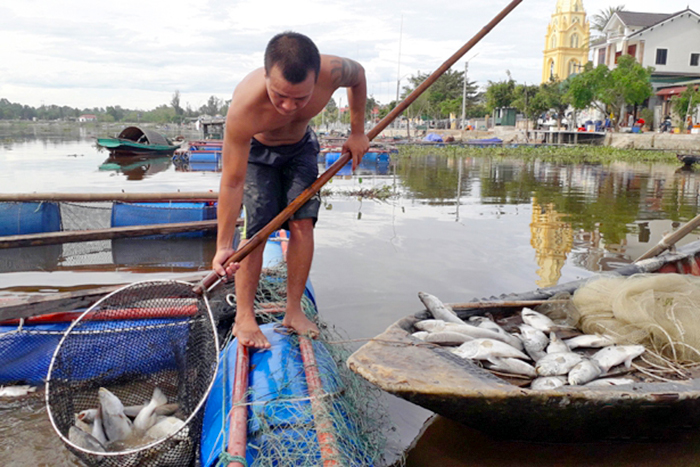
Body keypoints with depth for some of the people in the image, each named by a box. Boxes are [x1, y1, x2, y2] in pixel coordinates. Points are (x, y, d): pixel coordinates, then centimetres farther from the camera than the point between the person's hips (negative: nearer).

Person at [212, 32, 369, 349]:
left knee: (303, 223, -8)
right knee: (256, 229, -13)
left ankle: (293, 311, 4)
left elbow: (359, 75, -7)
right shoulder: (244, 107, -43)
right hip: (256, 150, -3)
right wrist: (223, 246, -32)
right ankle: (243, 318, -1)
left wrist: (357, 132, -3)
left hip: (300, 147, 3)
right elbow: (231, 183, -34)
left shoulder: (332, 72, -36)